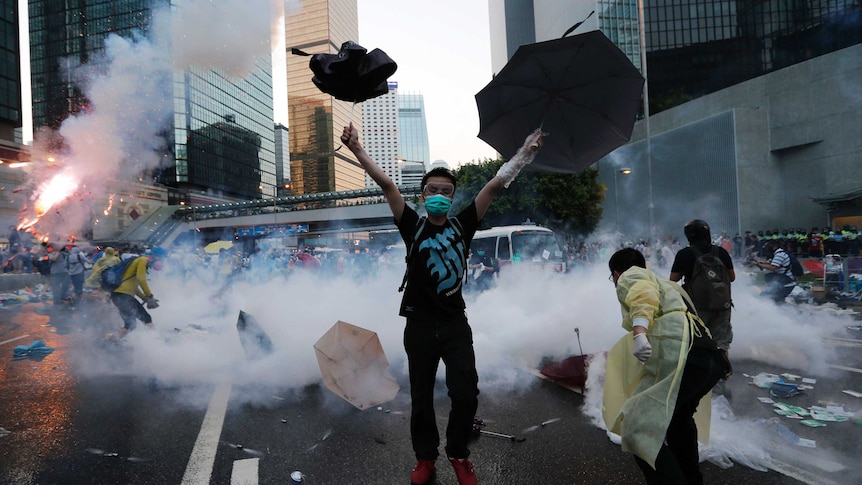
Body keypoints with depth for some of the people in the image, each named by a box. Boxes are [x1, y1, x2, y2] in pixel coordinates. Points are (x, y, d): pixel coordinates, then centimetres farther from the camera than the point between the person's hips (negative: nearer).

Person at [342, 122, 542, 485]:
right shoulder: (413, 227, -1)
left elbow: (495, 186, -1)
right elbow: (386, 184, -9)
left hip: (456, 324, 1)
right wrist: (357, 149, -15)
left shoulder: (462, 225, 3)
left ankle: (459, 455, 25)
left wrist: (524, 153, -4)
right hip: (420, 326, 0)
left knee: (466, 394, -2)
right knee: (421, 397, 11)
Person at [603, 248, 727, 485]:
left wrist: (639, 333, -30)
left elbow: (644, 295, -14)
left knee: (639, 429, -10)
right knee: (678, 415, 33)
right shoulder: (663, 283, 35)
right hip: (712, 357, 10)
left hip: (682, 355, -9)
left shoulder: (630, 276, 11)